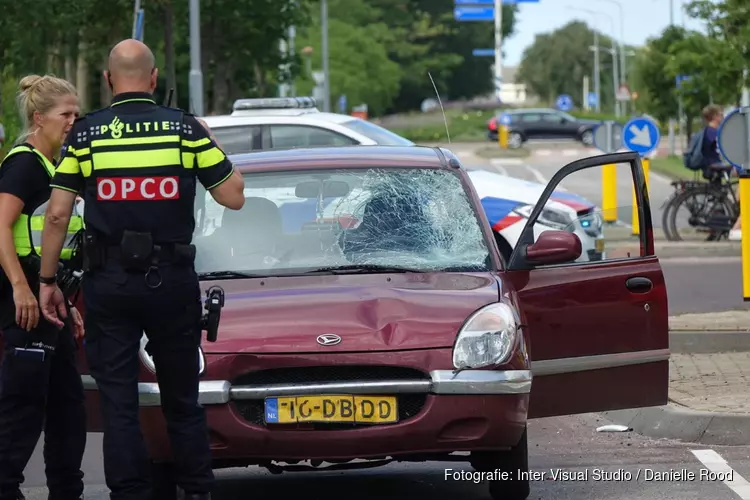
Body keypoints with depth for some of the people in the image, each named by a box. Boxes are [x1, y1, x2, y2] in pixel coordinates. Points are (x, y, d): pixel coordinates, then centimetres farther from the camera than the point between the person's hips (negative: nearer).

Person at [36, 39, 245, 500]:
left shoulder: (86, 134, -2)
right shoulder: (185, 129, -2)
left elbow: (58, 214, -4)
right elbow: (234, 196, 0)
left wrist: (48, 281, 4)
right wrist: (212, 146, 16)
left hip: (108, 280, -1)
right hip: (172, 278, 1)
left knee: (118, 401, 4)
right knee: (182, 397, 13)